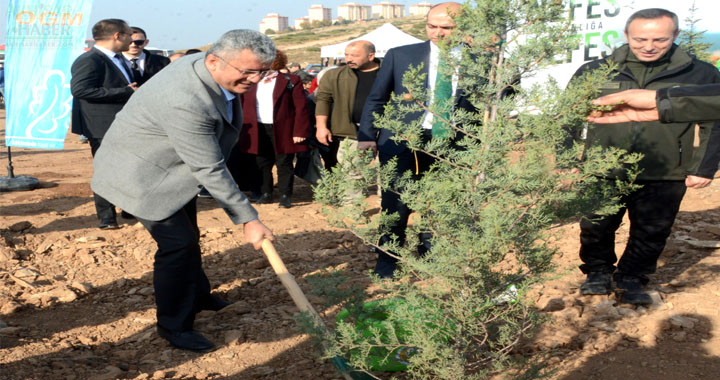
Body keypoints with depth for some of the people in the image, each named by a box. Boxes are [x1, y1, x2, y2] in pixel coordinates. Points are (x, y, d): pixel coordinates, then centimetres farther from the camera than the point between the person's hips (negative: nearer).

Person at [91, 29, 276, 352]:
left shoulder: (209, 68, -10)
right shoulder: (185, 103, -39)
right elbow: (209, 171, -34)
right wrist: (248, 219, -27)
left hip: (174, 168, 9)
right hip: (144, 175, -9)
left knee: (188, 237, 20)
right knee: (178, 244, -10)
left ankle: (197, 295, 41)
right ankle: (174, 325, 9)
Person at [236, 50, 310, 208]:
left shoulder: (291, 81, -2)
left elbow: (301, 108, -6)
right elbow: (243, 107, 11)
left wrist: (299, 132, -12)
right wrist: (243, 130, 3)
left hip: (282, 132, -4)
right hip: (259, 131, 4)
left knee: (284, 165, 2)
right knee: (262, 164, 9)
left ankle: (285, 195, 12)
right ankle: (265, 193, 21)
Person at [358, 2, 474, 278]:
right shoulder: (400, 56, 0)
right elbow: (376, 98, 6)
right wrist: (367, 136, -1)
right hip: (402, 141, -1)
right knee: (396, 205, 4)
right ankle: (387, 262, 22)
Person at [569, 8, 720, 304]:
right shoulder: (594, 72, 0)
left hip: (664, 179, 0)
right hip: (602, 174, 0)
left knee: (651, 234, 10)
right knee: (596, 229, 10)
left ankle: (631, 278, 31)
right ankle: (598, 272, 34)